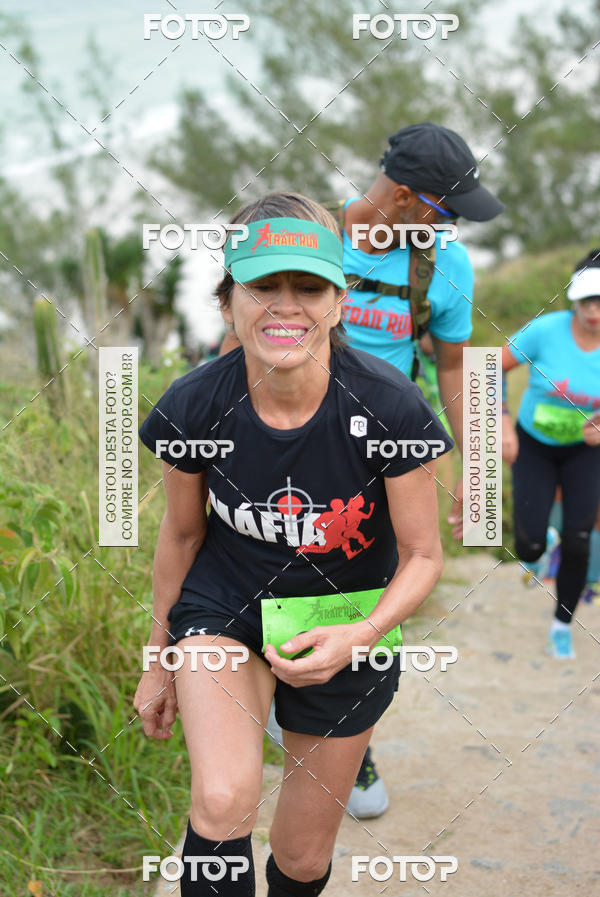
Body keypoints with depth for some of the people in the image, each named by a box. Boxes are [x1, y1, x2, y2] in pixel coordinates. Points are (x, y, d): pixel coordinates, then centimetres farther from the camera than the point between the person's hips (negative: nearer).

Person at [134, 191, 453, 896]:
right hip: (224, 607, 0)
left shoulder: (390, 407, -24)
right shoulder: (193, 407, -19)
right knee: (223, 805, -29)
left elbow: (422, 556, -12)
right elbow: (181, 533, -1)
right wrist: (159, 659, 11)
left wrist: (362, 634, -31)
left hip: (345, 628, 0)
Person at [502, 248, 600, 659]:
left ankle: (563, 623, 21)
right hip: (533, 445, -1)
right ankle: (538, 533, 35)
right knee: (530, 550, -7)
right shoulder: (546, 330, -24)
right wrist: (504, 424, -19)